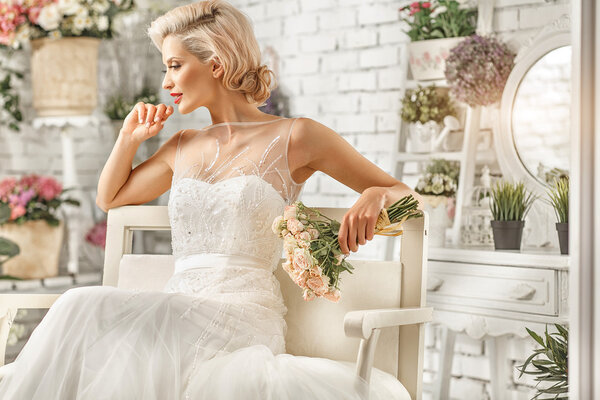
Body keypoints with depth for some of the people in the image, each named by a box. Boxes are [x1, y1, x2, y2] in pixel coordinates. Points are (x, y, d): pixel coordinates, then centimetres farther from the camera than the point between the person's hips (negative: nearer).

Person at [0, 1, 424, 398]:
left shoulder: (295, 137, 3)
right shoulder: (183, 146, 19)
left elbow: (404, 193, 6)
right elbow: (110, 197, 36)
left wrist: (376, 196, -17)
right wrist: (130, 137, 21)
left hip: (243, 315, -5)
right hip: (178, 310, 5)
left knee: (86, 309, -28)